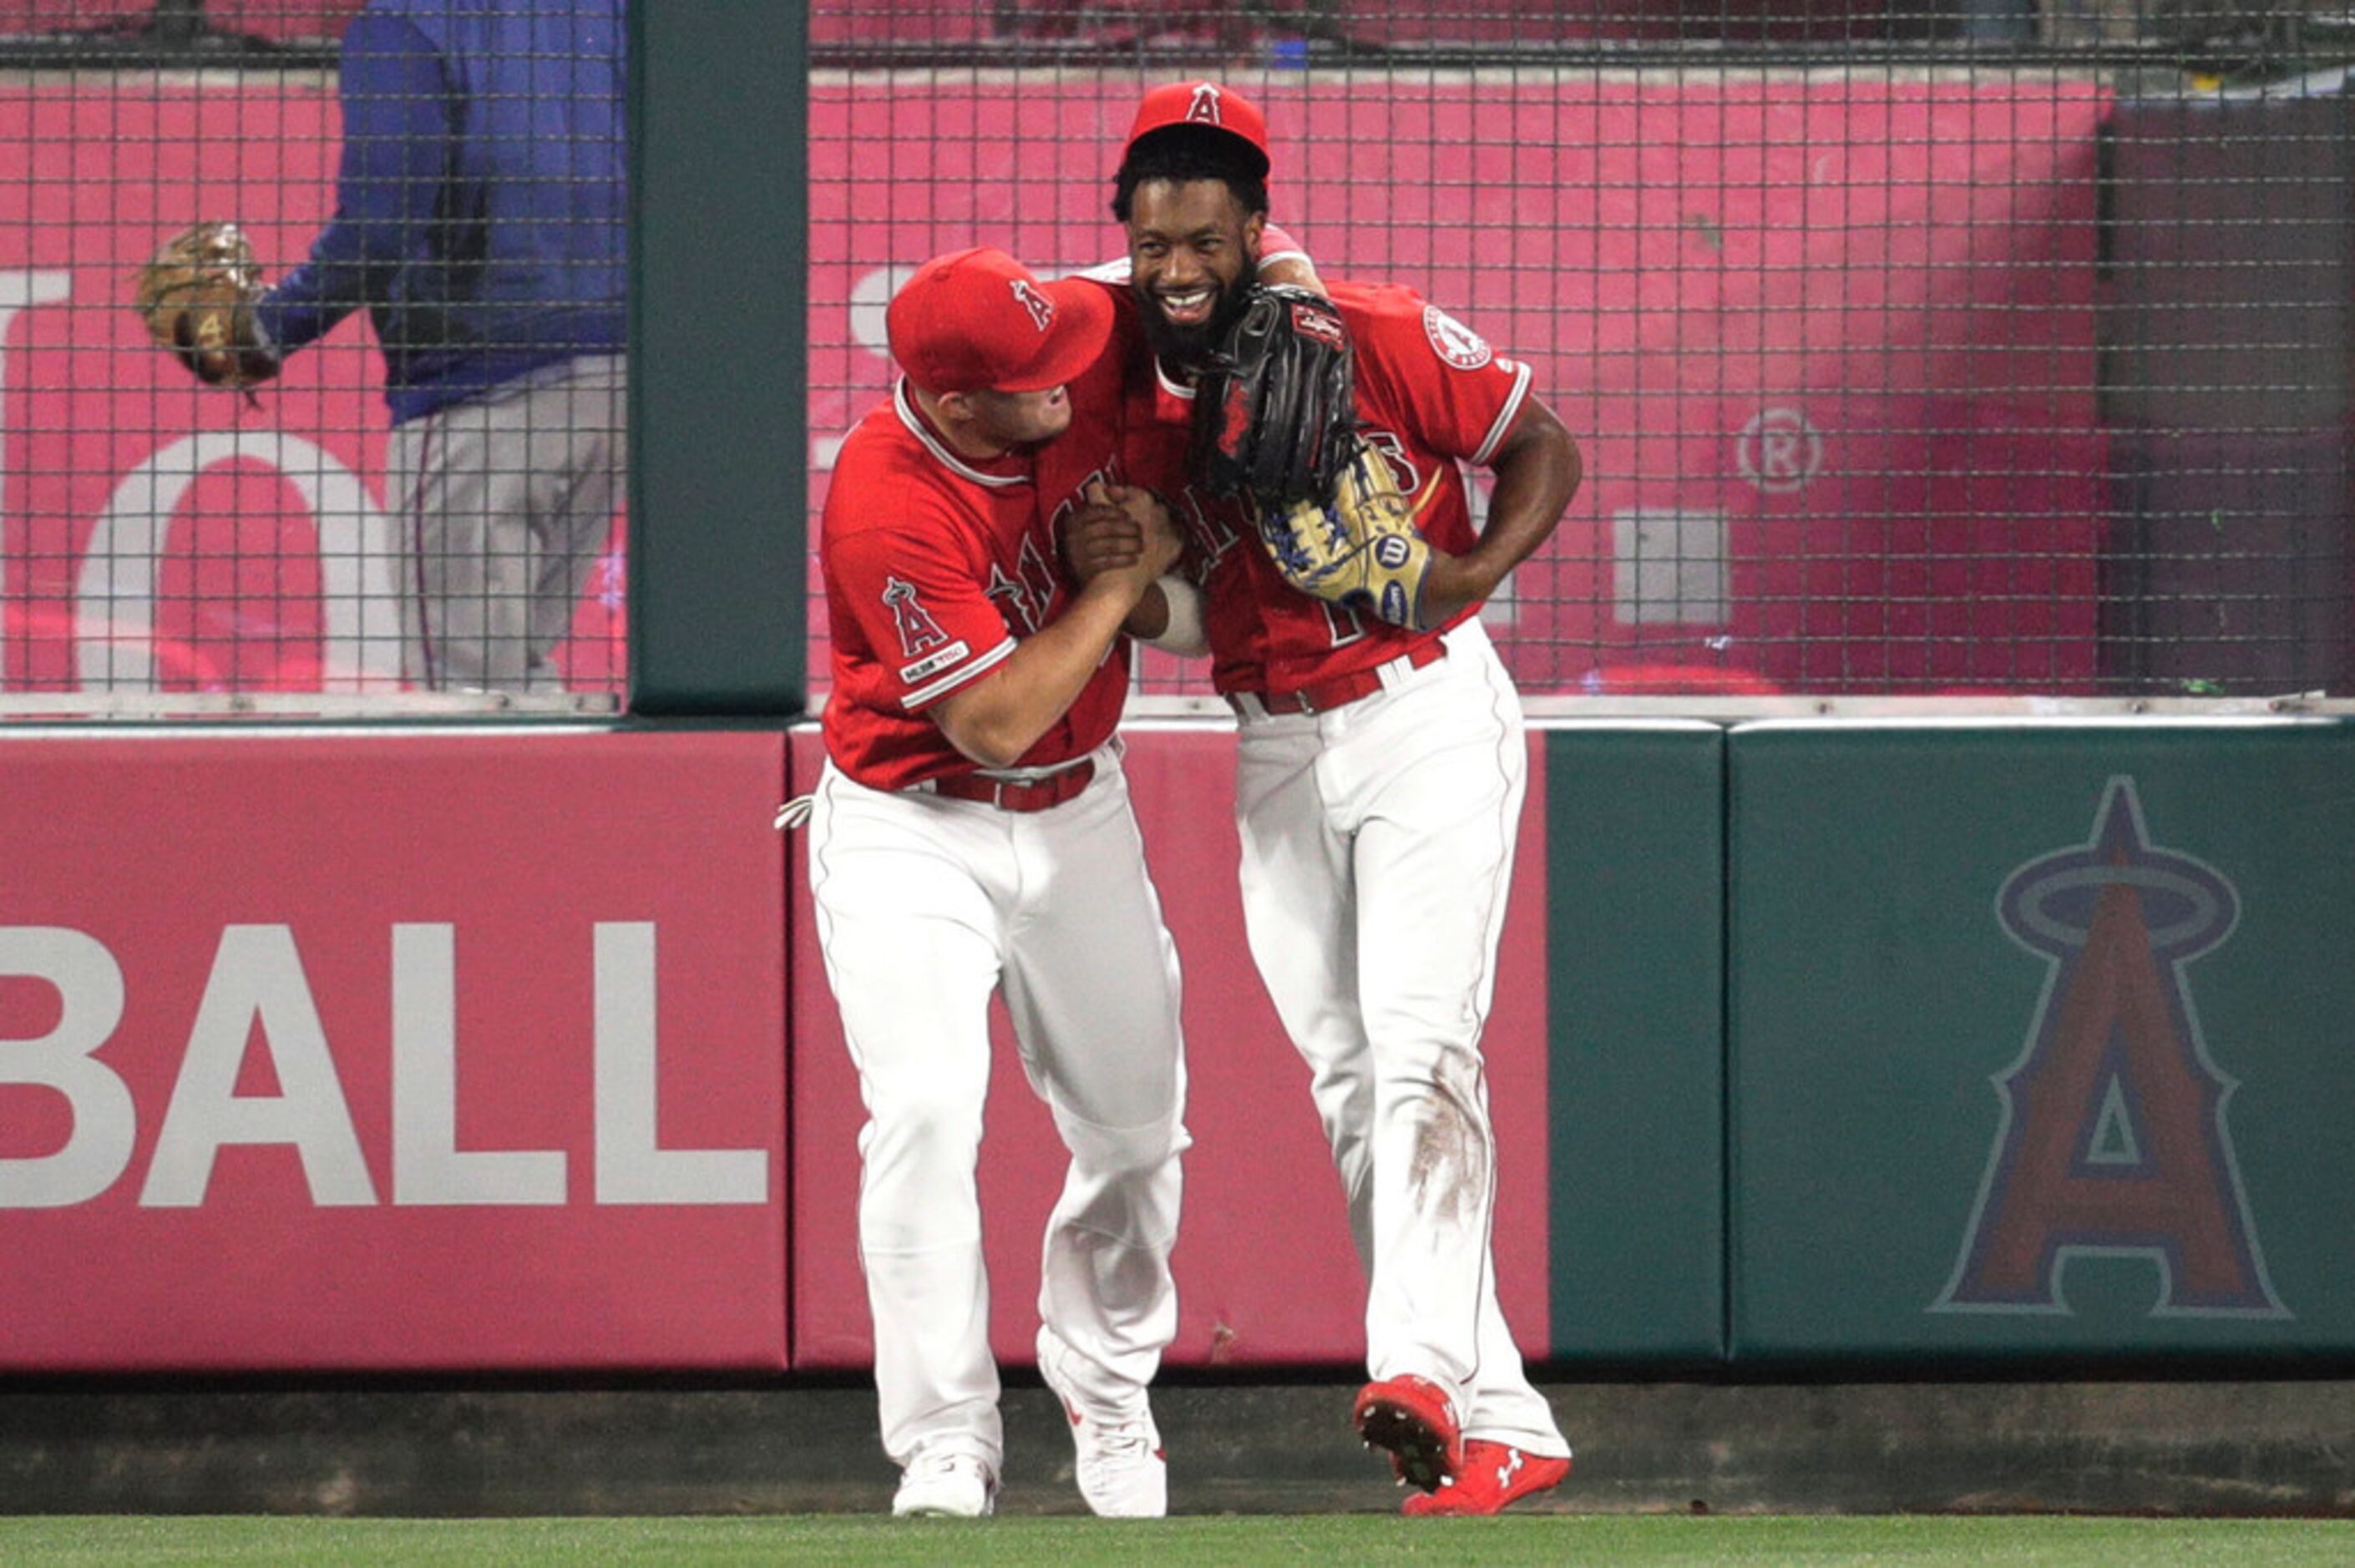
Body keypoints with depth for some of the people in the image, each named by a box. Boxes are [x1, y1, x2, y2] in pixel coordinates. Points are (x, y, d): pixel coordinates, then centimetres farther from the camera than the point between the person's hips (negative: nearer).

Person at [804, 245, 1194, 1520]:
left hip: (1078, 816, 6)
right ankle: (945, 1444, -17)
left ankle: (1110, 1404, 32)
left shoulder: (1082, 372, -13)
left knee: (1137, 1126, 12)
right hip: (912, 830, -6)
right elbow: (995, 722, -27)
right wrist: (1126, 578, -22)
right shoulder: (889, 511, -30)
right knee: (924, 1107, -22)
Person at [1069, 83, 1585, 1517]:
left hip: (1426, 714, -5)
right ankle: (1502, 1428, 7)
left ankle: (1424, 1369, -34)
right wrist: (1107, 571, -15)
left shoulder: (1379, 340, -13)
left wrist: (1477, 569, -21)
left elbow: (1544, 449, -3)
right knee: (1348, 1088, 3)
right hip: (1275, 750, 5)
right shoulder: (1134, 401, 0)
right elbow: (1179, 617, 8)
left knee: (1418, 1049, -20)